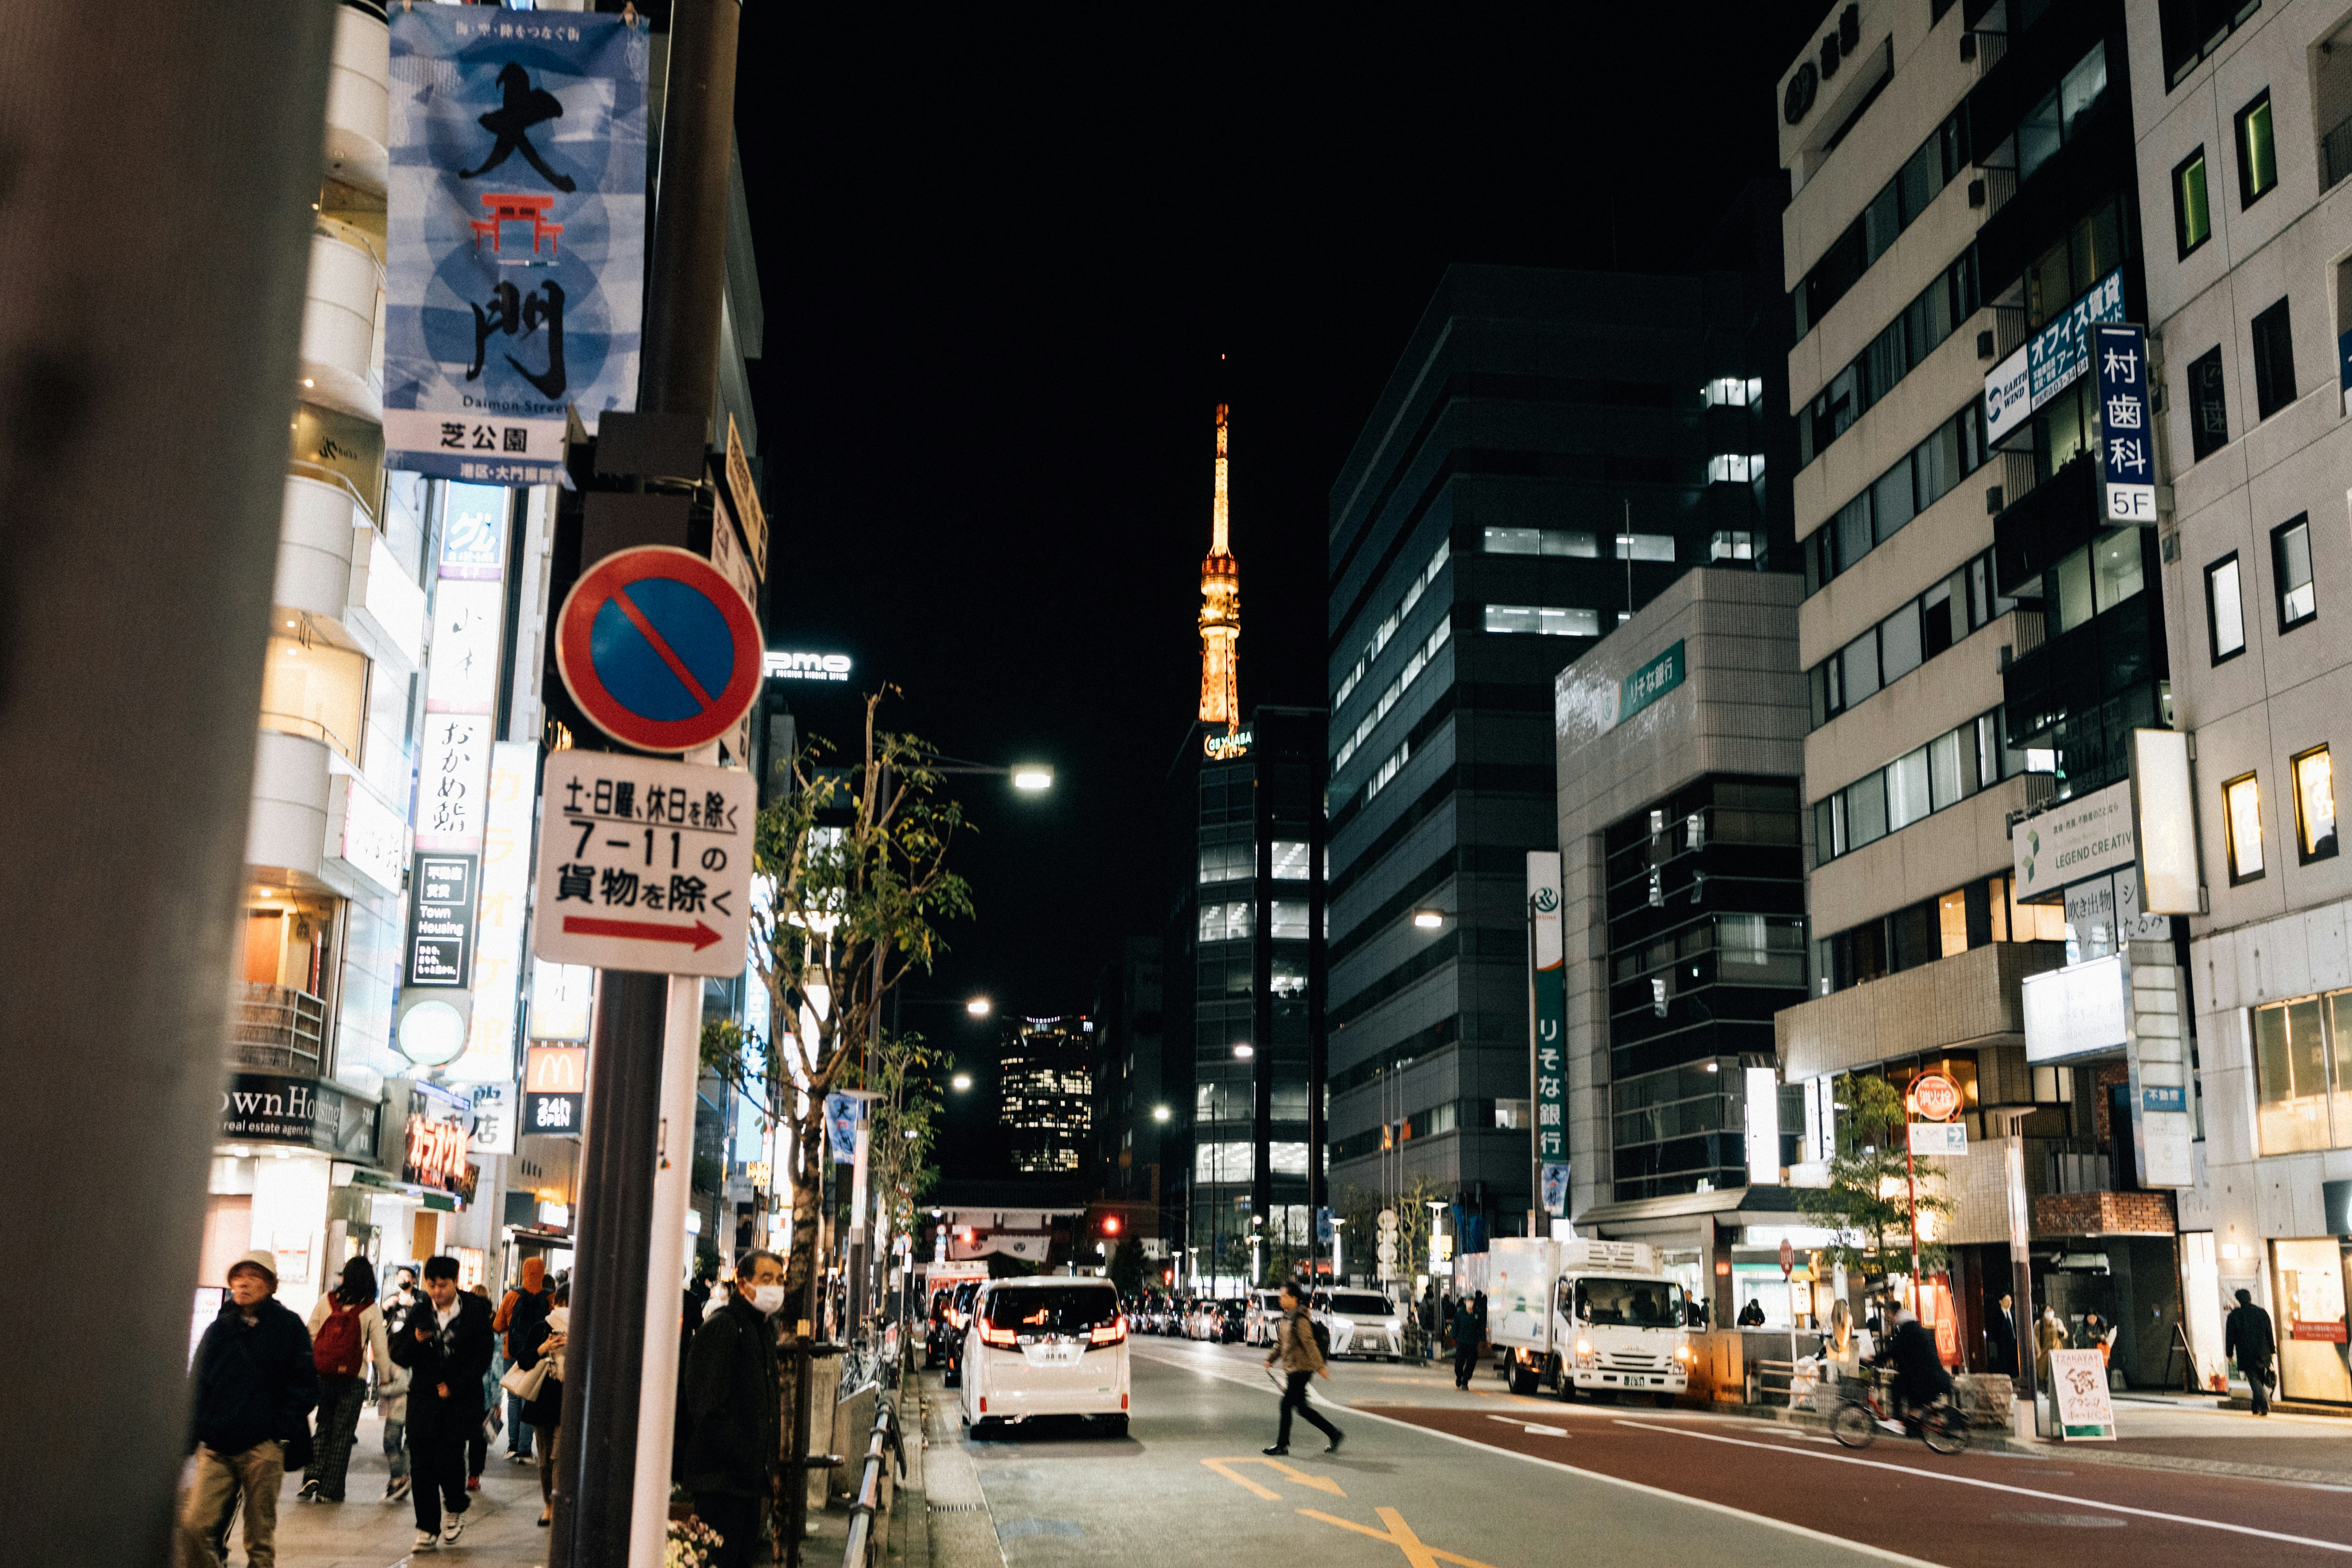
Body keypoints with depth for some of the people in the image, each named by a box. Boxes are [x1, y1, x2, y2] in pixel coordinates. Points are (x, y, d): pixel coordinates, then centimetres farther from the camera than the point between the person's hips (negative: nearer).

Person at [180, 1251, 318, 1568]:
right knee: (194, 1526, -8)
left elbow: (305, 1387, 1)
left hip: (263, 1448, -3)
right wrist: (202, 1434, 2)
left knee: (260, 1541, 2)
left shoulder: (289, 1326, 1)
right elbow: (197, 1384, 13)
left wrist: (279, 1431, -7)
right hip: (216, 1449, 3)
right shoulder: (219, 1328, 11)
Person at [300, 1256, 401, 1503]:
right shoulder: (371, 1310, -6)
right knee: (343, 1433, 7)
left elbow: (310, 1334, 5)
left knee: (324, 1427, 18)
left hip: (323, 1375, 2)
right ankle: (329, 1490, 8)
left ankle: (313, 1475, 0)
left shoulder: (326, 1300, 1)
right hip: (353, 1380, -2)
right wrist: (385, 1375, 8)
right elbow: (380, 1348, -4)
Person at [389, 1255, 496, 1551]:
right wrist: (415, 1341, -15)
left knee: (448, 1460, -9)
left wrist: (455, 1387, -8)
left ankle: (456, 1509, 20)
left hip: (459, 1401, -3)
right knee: (422, 1464, 1)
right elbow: (399, 1356, 5)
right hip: (423, 1400, 3)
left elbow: (482, 1357, -2)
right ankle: (428, 1528, 13)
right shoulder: (420, 1312, 7)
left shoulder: (475, 1311, -2)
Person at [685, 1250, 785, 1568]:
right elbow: (706, 1408, -20)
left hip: (751, 1478, 9)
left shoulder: (764, 1330, 17)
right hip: (722, 1477, -9)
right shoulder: (721, 1328, -13)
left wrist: (769, 1462, 17)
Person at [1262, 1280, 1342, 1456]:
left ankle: (1282, 1445, 4)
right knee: (1301, 1407, 10)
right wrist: (1271, 1359, 14)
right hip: (1291, 1369, 10)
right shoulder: (1287, 1318, 14)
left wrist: (1320, 1366, -23)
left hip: (1300, 1370, -10)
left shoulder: (1300, 1320, -16)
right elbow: (1281, 1343, 24)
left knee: (1286, 1405, -5)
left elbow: (1310, 1344, -20)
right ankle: (1333, 1433, 15)